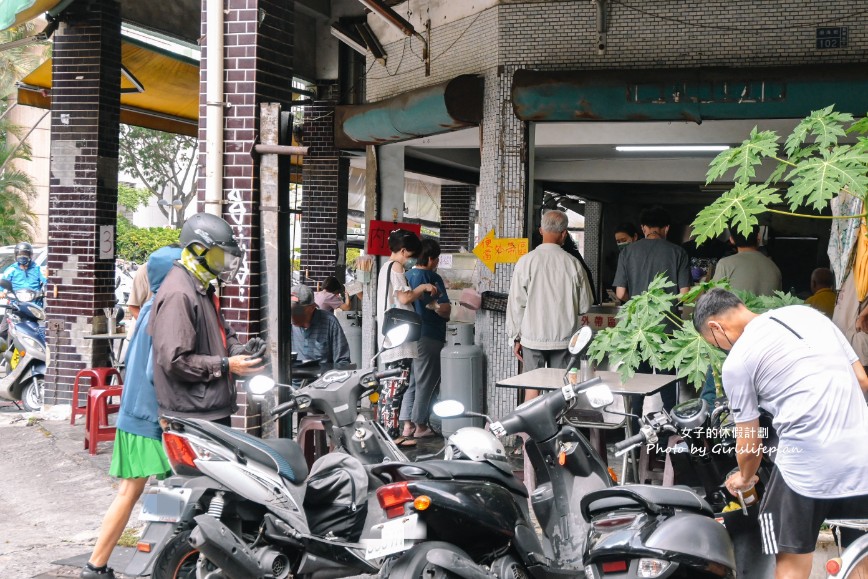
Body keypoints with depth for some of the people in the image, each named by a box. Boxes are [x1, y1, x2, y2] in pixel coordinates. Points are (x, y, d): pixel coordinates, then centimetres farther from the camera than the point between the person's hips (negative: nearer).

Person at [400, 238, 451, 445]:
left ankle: (407, 423, 15)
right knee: (426, 382, 3)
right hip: (429, 337, -7)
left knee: (411, 381, 14)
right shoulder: (432, 278, -13)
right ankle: (420, 425, 7)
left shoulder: (406, 276, 8)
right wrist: (440, 308, 1)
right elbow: (445, 309, -19)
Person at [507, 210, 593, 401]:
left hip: (533, 337, -1)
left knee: (532, 387, 6)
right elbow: (585, 306, 2)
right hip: (564, 338, 1)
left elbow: (516, 303, -5)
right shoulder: (573, 263, -6)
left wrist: (515, 337, 5)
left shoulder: (526, 261, -8)